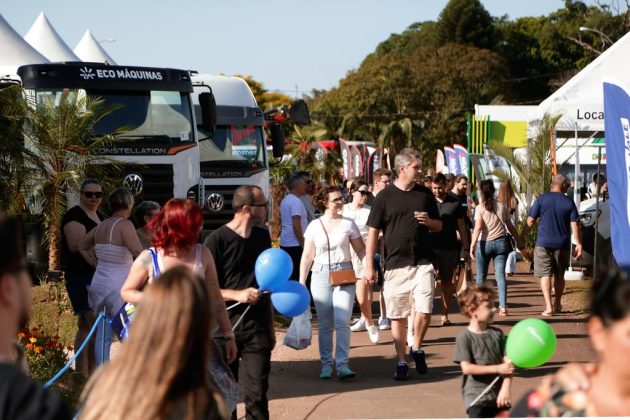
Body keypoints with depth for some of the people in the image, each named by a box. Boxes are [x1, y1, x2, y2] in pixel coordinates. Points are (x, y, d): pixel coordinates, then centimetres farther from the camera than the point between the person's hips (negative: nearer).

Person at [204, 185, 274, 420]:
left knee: (257, 394, -2)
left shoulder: (262, 236, 10)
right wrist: (237, 295, -20)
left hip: (257, 329, 3)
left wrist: (271, 326, 20)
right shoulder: (217, 240, -8)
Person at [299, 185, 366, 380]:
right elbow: (307, 256, 8)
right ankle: (326, 364, 11)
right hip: (321, 275, 1)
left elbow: (360, 249, 7)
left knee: (342, 322, -10)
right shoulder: (314, 226, 5)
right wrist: (301, 282, 5)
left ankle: (342, 364, -9)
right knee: (325, 324, 4)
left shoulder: (348, 224, 4)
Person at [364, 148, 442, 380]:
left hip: (422, 263, 1)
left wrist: (428, 221, -7)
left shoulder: (425, 194, 8)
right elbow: (373, 232, 1)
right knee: (397, 315, 4)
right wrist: (369, 266, -3)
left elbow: (439, 225, 17)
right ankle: (401, 361, 15)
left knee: (425, 310, -10)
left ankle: (417, 348, 16)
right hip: (395, 265, -1)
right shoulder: (385, 197, 0)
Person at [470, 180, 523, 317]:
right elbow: (510, 226, 11)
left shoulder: (480, 208, -4)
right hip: (501, 242, 2)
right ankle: (503, 307, -12)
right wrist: (519, 240, 21)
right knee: (500, 275, -1)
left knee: (481, 275, 12)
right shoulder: (502, 207, 6)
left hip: (484, 243, -2)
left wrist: (472, 245, -18)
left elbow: (478, 227, -14)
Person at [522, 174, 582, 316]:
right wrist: (579, 244, 1)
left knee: (545, 275, -2)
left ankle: (548, 307, -12)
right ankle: (557, 304, 30)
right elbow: (575, 225, -3)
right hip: (562, 244, 2)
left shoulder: (541, 199, -2)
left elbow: (530, 221, -2)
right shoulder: (569, 202, 0)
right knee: (559, 275, 16)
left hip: (543, 243, -2)